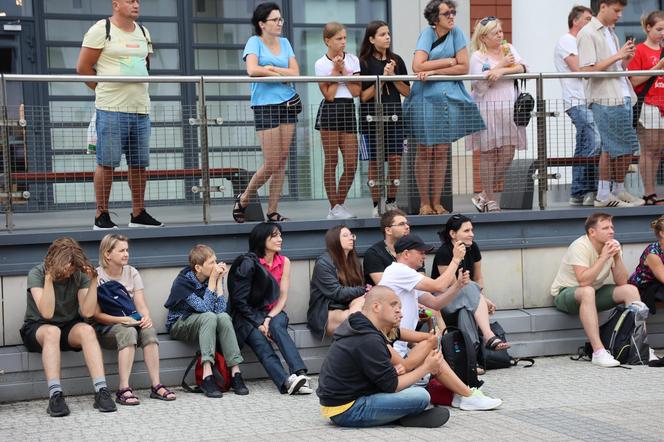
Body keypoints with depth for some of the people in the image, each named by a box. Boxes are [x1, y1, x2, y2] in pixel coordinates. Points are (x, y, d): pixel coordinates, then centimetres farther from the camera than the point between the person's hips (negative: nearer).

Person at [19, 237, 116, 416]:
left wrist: (93, 281, -23)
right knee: (52, 332, -37)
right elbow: (47, 313, -27)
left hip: (69, 328, 2)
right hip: (37, 328, -2)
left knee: (87, 330, -31)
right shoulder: (37, 274, -16)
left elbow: (87, 312, -15)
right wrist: (49, 278, -34)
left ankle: (101, 391, -40)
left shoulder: (80, 275, -7)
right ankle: (55, 395, -45)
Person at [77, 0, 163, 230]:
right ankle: (101, 215, 2)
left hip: (141, 108, 6)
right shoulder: (101, 30, -3)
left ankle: (138, 214, 17)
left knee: (139, 163, 8)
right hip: (111, 108, -6)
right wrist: (104, 89, 2)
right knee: (106, 163, -4)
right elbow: (83, 67, -4)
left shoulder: (143, 32, 16)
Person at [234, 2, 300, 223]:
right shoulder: (254, 42, -4)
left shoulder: (285, 43, 13)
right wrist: (282, 75, -10)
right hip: (265, 106, -6)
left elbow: (295, 72, 3)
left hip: (287, 104, 6)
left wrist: (271, 68, -10)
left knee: (282, 161, 3)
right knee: (272, 164, -7)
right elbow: (252, 70, -20)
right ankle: (243, 200, 14)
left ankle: (272, 211, 11)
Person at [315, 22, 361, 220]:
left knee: (351, 163, -1)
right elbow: (329, 94, -7)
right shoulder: (321, 64, 0)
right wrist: (336, 69, -7)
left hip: (348, 109, 4)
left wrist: (343, 69, -5)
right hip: (329, 110, -4)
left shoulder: (352, 60, 9)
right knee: (331, 160, -1)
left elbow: (356, 91, 0)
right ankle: (334, 207, 3)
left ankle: (339, 205, 12)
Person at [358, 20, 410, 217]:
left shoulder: (396, 61, 9)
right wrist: (383, 78, -13)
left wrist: (393, 76, -7)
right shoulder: (363, 63, -3)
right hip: (372, 117, -3)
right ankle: (376, 205, 7)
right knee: (375, 162, 0)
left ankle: (391, 202, 9)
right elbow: (364, 96, -8)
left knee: (395, 159, -2)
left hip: (394, 115, 3)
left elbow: (407, 92, 8)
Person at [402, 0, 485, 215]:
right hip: (425, 98, -2)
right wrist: (449, 61, -9)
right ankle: (424, 203, 8)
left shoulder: (456, 33, 3)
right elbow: (418, 66, -16)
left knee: (441, 152, 5)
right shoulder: (427, 34, -3)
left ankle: (436, 203, 11)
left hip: (449, 97, 2)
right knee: (425, 151, 1)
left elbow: (463, 67, -4)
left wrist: (434, 71, -11)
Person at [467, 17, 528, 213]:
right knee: (488, 155, -1)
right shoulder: (477, 56, -1)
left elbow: (521, 68, 0)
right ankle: (490, 200, 9)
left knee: (508, 154, -1)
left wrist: (502, 71, -16)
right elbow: (480, 84, -11)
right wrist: (501, 64, -9)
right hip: (487, 109, -5)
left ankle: (484, 195, 13)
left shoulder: (509, 48, 14)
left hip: (508, 108, 5)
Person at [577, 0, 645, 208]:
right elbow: (587, 70, -16)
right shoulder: (588, 33, -7)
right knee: (612, 148, -6)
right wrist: (617, 56, -15)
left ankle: (619, 191, 18)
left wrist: (626, 60, 2)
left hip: (623, 97, 8)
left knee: (625, 149, 9)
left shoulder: (610, 33, 19)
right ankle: (604, 195, 1)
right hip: (605, 100, -8)